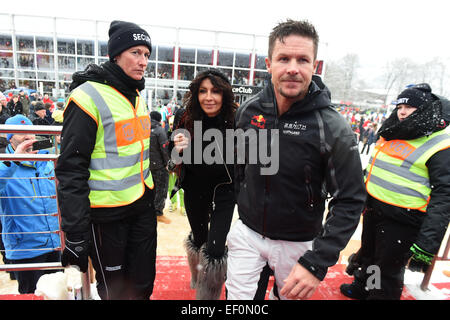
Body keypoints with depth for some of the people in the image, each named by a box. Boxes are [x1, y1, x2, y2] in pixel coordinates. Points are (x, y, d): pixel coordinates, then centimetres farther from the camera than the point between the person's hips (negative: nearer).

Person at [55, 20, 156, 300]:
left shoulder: (137, 96, 8)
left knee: (143, 283, 18)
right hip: (107, 213, -6)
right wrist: (75, 234, -17)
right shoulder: (89, 97, -16)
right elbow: (71, 169, -18)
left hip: (142, 205, 7)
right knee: (115, 288, 13)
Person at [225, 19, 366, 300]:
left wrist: (317, 263, -23)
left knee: (292, 294, 20)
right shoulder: (248, 111, -8)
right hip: (247, 233, 2)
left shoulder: (333, 128, -19)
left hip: (298, 243, -2)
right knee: (236, 297, 11)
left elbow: (350, 201, -17)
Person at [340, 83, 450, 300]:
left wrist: (427, 243, -24)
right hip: (373, 210, 8)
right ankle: (361, 287, 51)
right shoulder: (393, 134, 9)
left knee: (388, 271, 8)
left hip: (402, 223, -8)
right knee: (367, 256, 26)